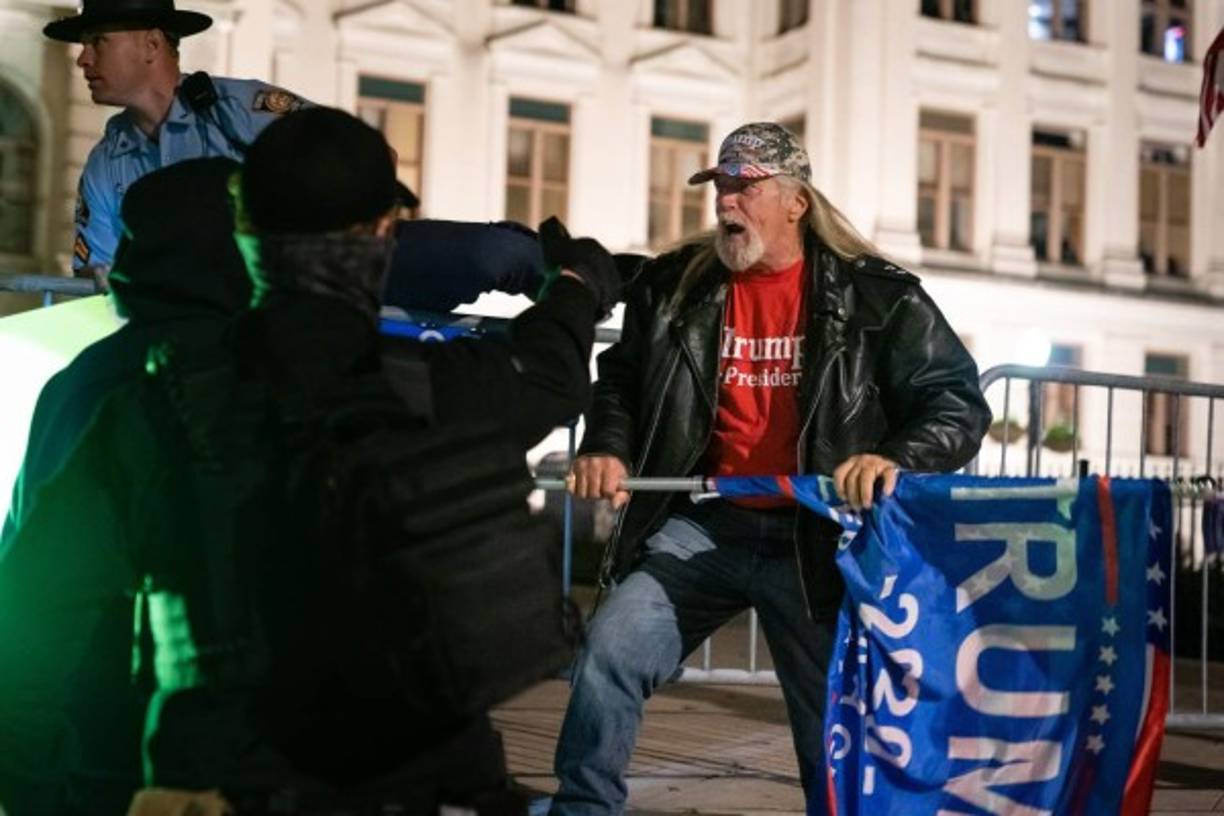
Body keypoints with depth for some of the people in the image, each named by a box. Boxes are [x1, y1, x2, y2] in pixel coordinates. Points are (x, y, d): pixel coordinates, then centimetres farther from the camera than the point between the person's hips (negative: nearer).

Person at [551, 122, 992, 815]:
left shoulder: (876, 297, -5)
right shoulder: (676, 286, 5)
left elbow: (958, 402, -8)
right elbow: (622, 381, 19)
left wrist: (895, 456, -27)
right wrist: (607, 447, -1)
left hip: (817, 539, -2)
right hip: (703, 524, 3)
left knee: (836, 723, 4)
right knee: (611, 649, -13)